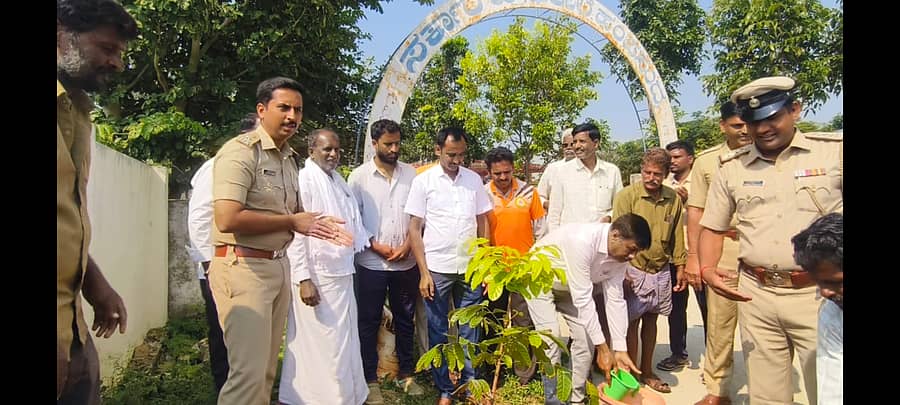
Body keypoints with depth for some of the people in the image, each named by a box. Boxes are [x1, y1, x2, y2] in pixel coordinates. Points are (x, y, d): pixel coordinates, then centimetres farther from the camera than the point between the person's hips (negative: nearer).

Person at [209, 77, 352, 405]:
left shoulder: (288, 158, 15)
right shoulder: (241, 151, -13)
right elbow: (228, 219, -25)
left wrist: (316, 224, 5)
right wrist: (292, 222, -15)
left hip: (278, 265, 9)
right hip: (243, 267, -8)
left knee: (267, 369, 15)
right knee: (249, 372, -5)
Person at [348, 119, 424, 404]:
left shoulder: (410, 173, 5)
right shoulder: (359, 176, -2)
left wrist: (407, 244, -5)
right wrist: (375, 245, -10)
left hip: (406, 262, 3)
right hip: (372, 262, -2)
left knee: (405, 319, 13)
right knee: (369, 322, 6)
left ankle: (406, 374, 27)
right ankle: (370, 380, 19)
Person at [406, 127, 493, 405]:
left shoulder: (474, 179, 5)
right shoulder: (423, 181, -2)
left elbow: (482, 223, 9)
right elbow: (414, 228, -2)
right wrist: (424, 272, -7)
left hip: (470, 268, 2)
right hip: (437, 269, -2)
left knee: (469, 331, 10)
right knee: (439, 333, 9)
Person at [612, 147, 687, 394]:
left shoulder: (673, 199, 1)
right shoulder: (627, 196, -11)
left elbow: (677, 236, 10)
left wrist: (680, 267, 10)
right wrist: (622, 272, -14)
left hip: (661, 271, 4)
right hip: (634, 269, -4)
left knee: (651, 320, 15)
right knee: (632, 323, 2)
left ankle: (647, 371, 29)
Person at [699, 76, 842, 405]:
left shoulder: (834, 151, -2)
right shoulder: (732, 168, 7)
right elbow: (713, 228, 13)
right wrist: (706, 269, -4)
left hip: (821, 295, -2)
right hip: (756, 296, 3)